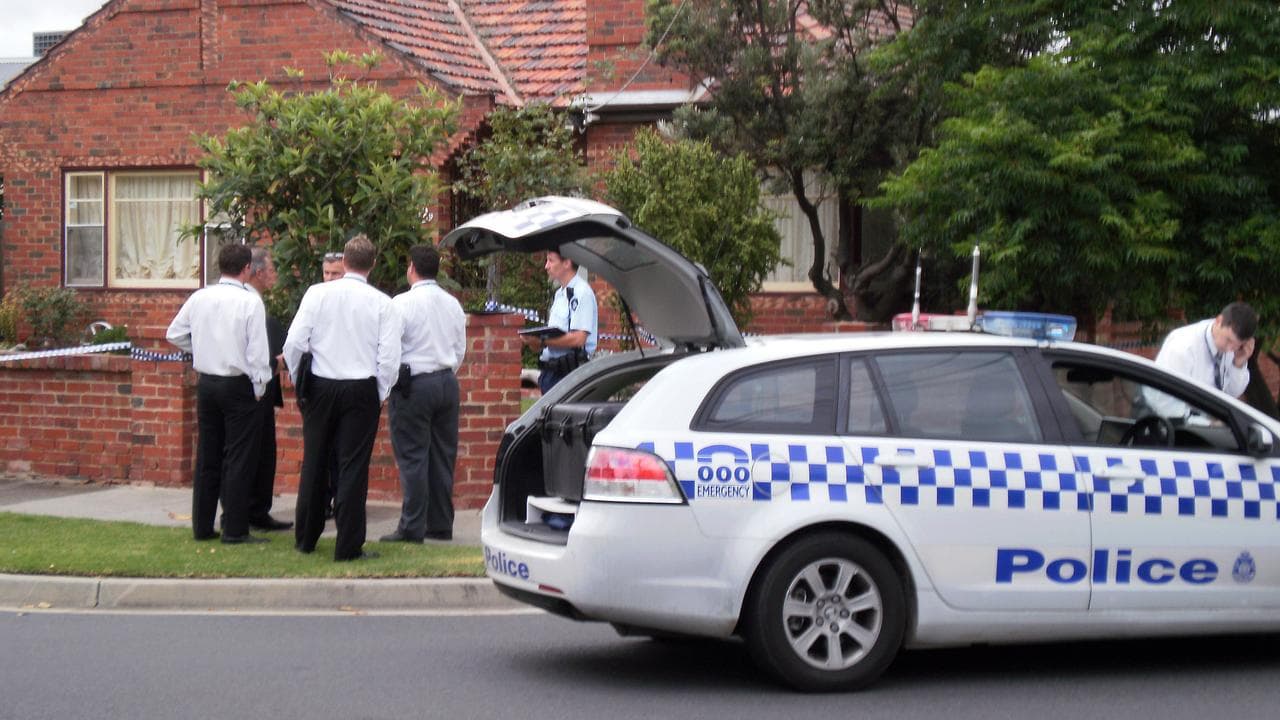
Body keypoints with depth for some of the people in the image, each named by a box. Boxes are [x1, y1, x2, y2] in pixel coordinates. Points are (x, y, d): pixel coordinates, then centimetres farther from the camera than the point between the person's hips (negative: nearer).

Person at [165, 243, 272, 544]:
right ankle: (235, 529, 0)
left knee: (207, 456, 12)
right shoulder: (250, 302, -13)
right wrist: (259, 388, -3)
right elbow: (257, 350, -13)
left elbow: (174, 334, 11)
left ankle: (202, 526, 18)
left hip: (206, 382, 6)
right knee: (239, 459, 0)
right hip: (238, 384, -5)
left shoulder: (199, 298, 2)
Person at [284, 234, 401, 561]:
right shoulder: (381, 303, -5)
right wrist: (380, 395, 7)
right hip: (362, 390, -1)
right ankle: (348, 546, 2)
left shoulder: (317, 293, -5)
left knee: (313, 464, 14)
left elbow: (294, 342, -7)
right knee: (353, 469, 2)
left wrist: (297, 380, 9)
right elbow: (390, 356, -7)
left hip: (320, 387, 1)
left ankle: (306, 538, 26)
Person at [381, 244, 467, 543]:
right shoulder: (453, 304, 9)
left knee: (412, 457, -3)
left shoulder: (403, 303, -10)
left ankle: (412, 527, -3)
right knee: (442, 456, 10)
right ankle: (441, 525, 14)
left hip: (413, 384, -6)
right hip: (448, 381, 6)